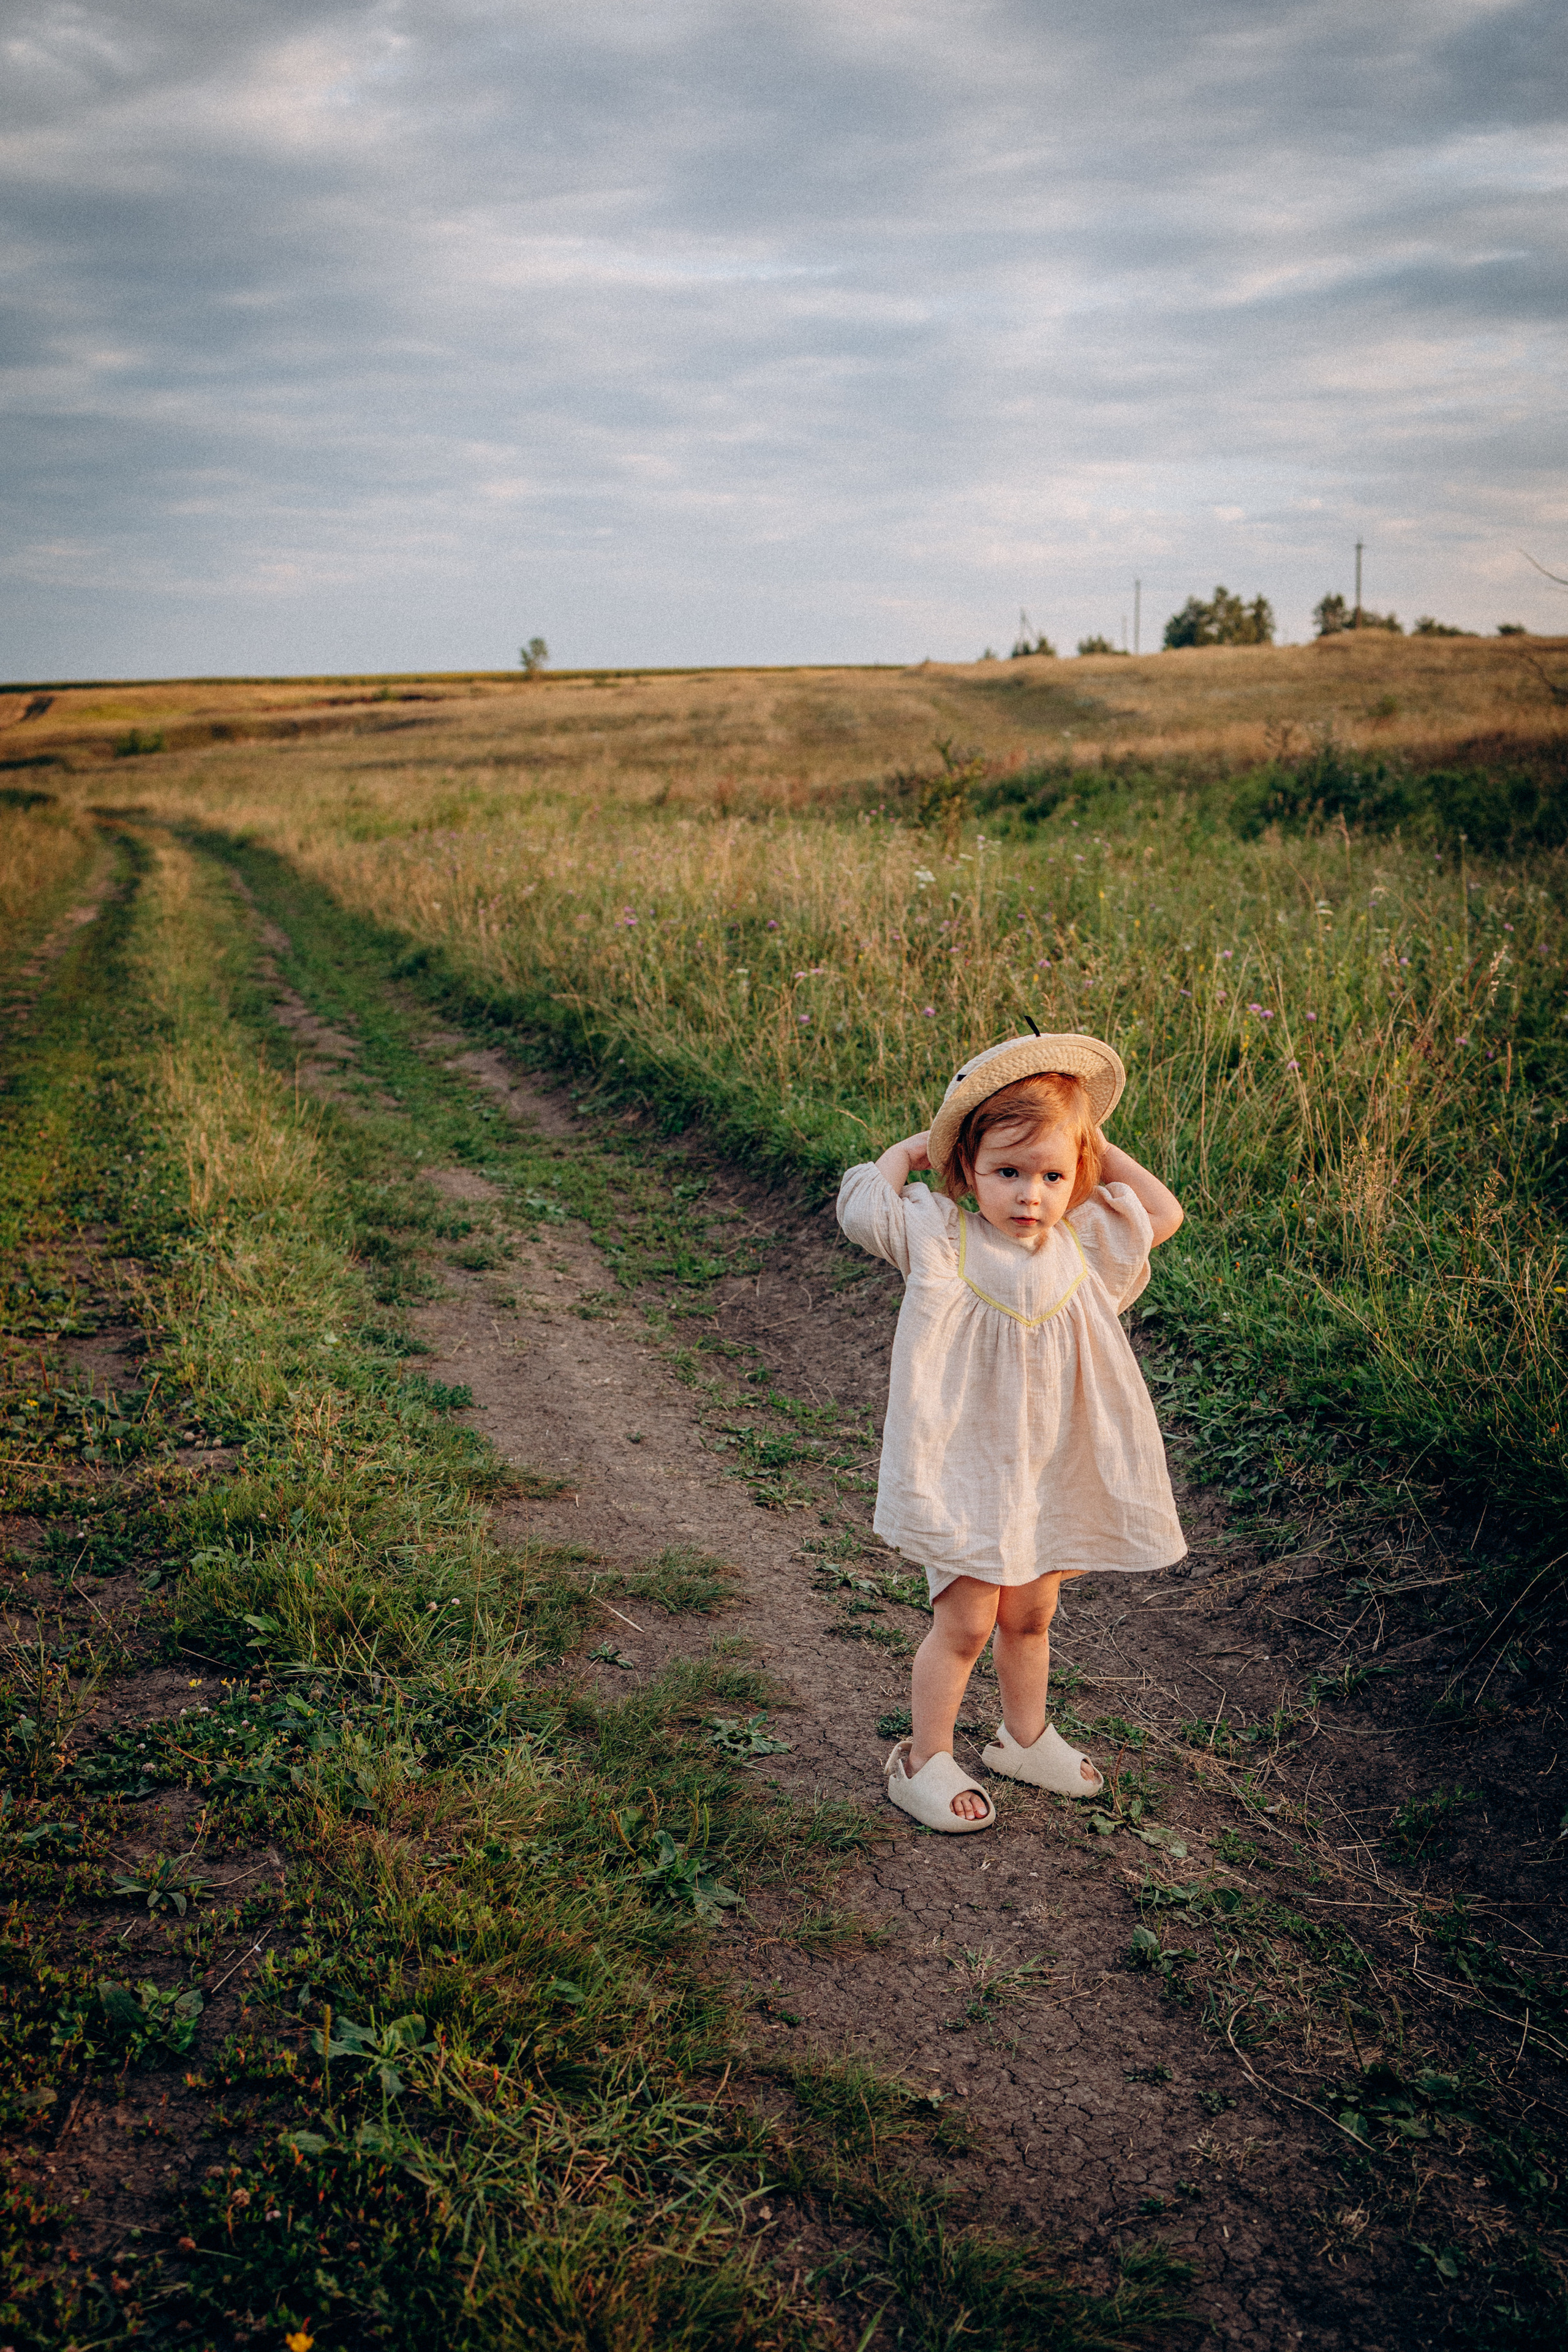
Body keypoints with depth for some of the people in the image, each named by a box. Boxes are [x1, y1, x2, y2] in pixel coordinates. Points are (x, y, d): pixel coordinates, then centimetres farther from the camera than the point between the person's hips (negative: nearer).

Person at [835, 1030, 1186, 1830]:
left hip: (1054, 1475, 5)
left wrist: (1101, 1152, 2)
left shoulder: (1082, 1247, -2)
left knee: (1030, 1617, 20)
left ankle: (1026, 1738, 41)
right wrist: (907, 1152, -6)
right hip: (966, 1471, -5)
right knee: (965, 1623, 0)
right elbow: (860, 1209, -18)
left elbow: (1163, 1214, 6)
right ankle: (923, 1760, 19)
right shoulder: (940, 1238, -13)